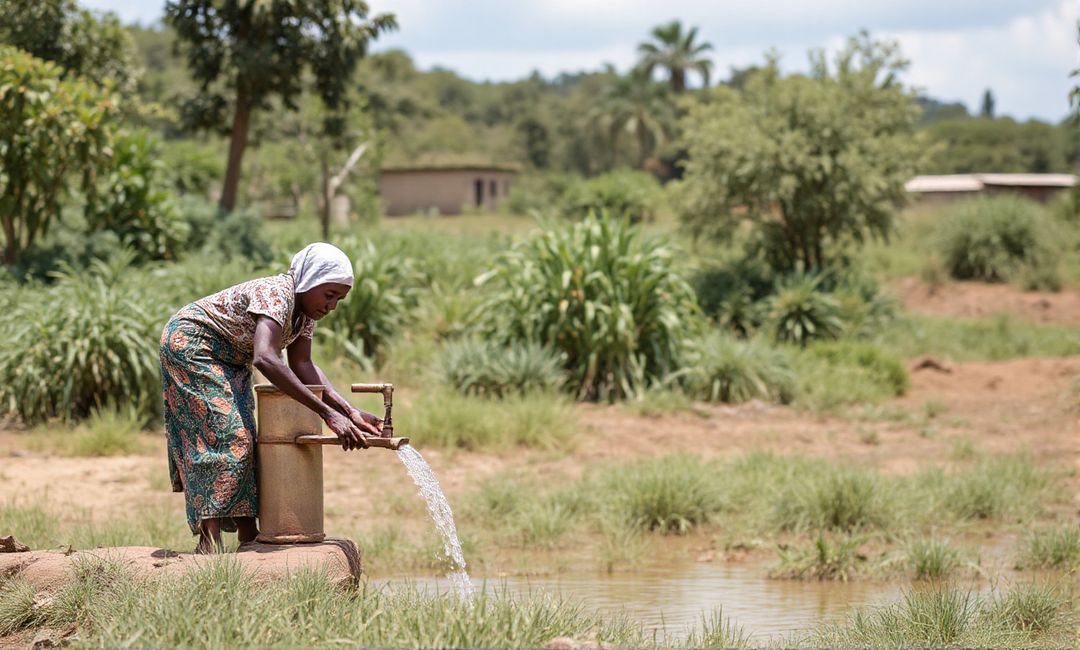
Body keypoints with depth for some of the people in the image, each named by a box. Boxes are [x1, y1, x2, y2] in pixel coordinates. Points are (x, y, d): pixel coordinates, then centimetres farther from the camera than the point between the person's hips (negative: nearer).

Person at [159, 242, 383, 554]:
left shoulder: (304, 306, -3)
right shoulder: (276, 294, -32)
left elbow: (301, 365, -4)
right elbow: (265, 359, -47)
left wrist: (350, 411, -16)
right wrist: (327, 413, -50)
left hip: (229, 363, 10)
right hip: (190, 344, -10)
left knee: (243, 441, 5)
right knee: (221, 436, -18)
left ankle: (248, 537, 5)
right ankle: (210, 542, -22)